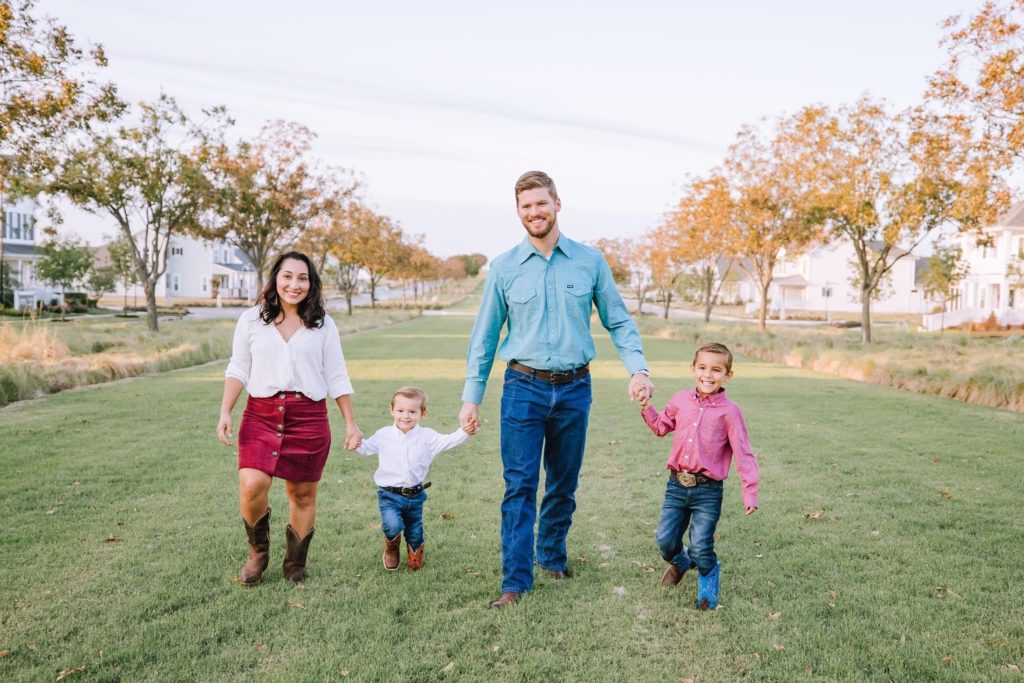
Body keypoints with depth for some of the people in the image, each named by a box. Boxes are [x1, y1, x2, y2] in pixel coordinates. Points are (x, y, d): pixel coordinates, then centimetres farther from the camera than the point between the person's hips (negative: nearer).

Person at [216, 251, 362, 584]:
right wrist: (225, 412, -3)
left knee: (303, 495, 6)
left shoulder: (323, 324, 6)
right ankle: (258, 551, 13)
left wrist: (350, 423, 7)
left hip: (309, 417, 0)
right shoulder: (251, 320, 6)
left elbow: (336, 377, 8)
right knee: (252, 486, -16)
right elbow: (238, 369, 8)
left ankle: (295, 564, 27)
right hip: (261, 414, 0)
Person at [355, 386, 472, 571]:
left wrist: (465, 432, -30)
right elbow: (365, 448, 11)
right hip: (389, 494, -1)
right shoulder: (383, 435, -1)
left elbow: (449, 441, -12)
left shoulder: (427, 436, -4)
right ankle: (391, 550, 11)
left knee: (415, 533, 13)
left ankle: (415, 559, 44)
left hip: (415, 495, 2)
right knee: (392, 526, -23)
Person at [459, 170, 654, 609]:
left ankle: (553, 557, 34)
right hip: (524, 388, -1)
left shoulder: (590, 261, 2)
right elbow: (484, 337, 5)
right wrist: (472, 397, 2)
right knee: (519, 487, -3)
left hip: (574, 389, 2)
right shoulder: (504, 268, 1)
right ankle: (515, 581, 4)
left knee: (563, 486, 14)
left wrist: (638, 369, -9)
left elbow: (618, 322, 7)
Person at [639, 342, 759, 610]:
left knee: (701, 547, -5)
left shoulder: (729, 411, -8)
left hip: (708, 490, -3)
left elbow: (743, 454, -8)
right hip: (676, 485, 4)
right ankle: (680, 560, 39)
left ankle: (708, 578, 28)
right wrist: (646, 406, 7)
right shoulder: (680, 400, 4)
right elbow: (661, 427, 22)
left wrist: (750, 493, -12)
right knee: (665, 540, 3)